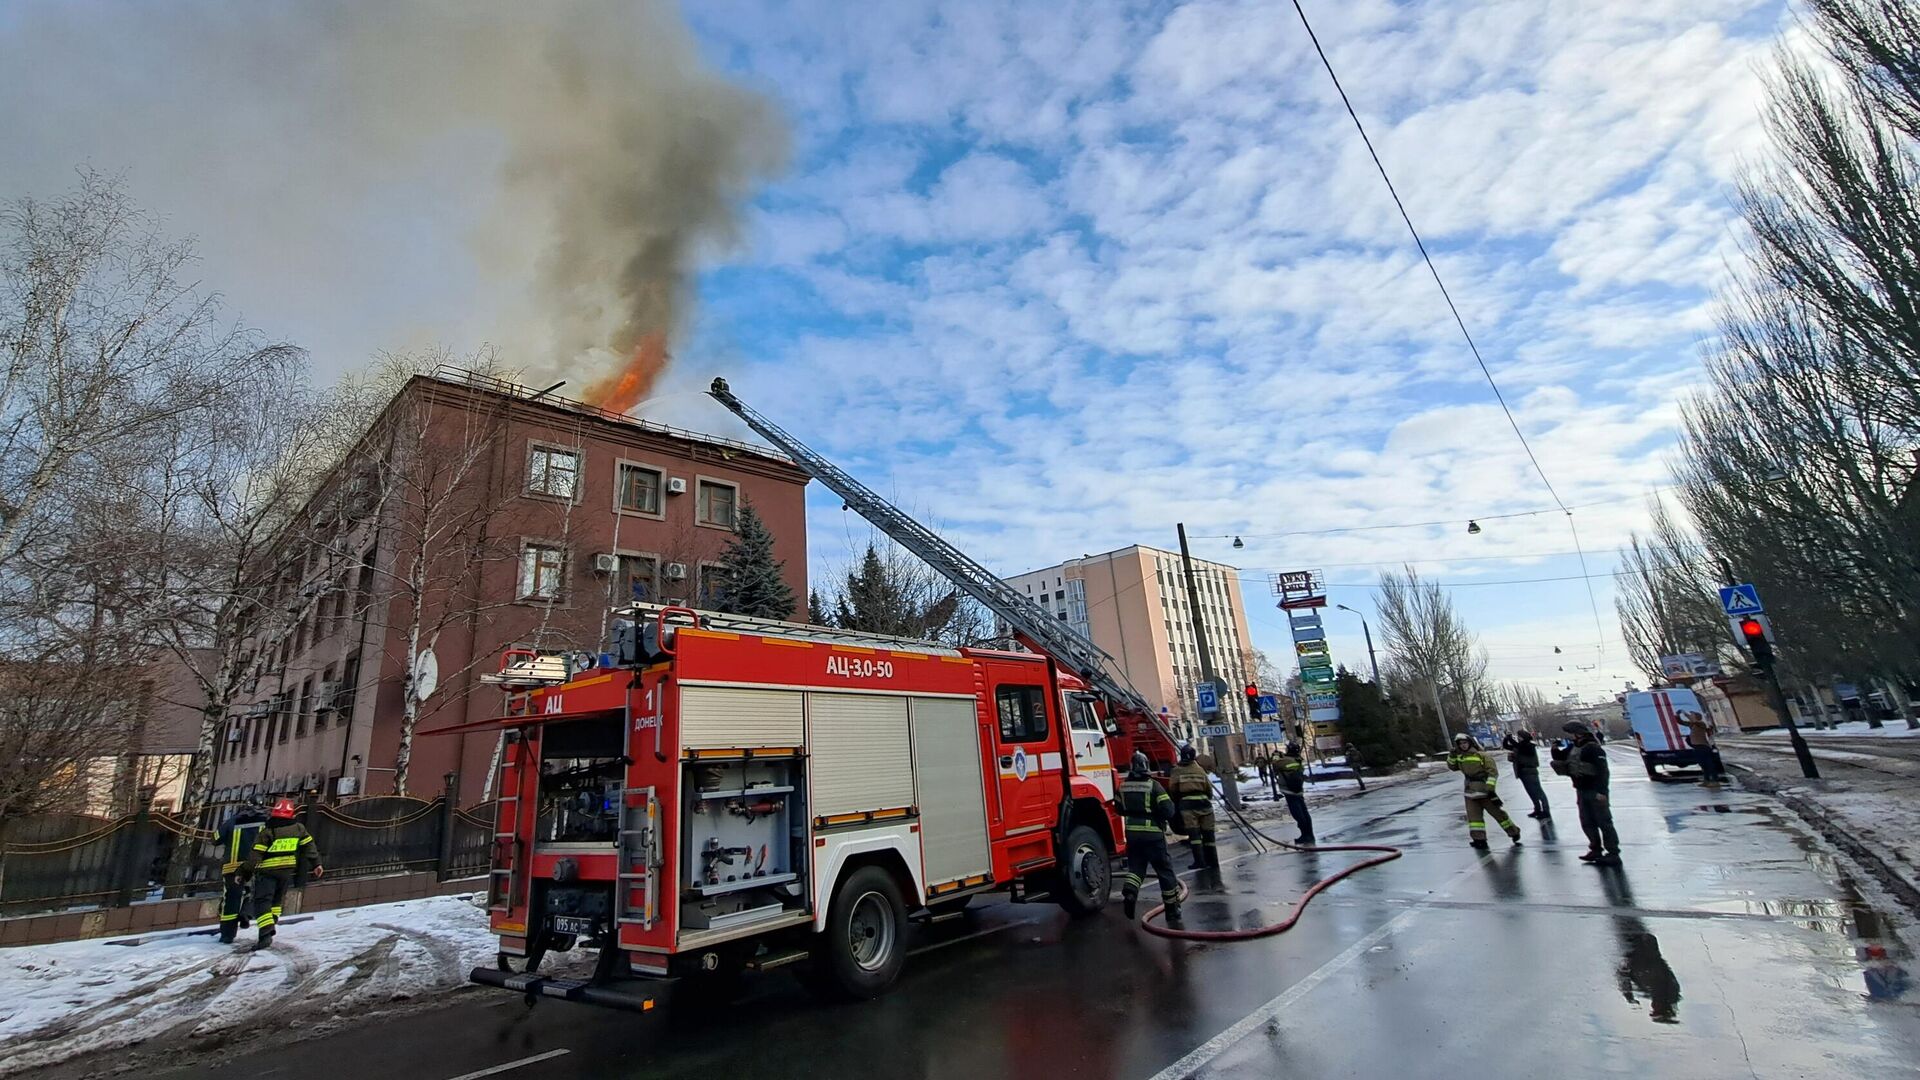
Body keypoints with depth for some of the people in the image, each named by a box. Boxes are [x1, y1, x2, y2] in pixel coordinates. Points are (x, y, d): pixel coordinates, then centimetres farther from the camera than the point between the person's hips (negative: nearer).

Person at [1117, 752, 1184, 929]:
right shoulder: (1153, 785, -13)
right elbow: (1168, 810, -16)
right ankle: (1173, 915, 9)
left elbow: (1119, 810, 13)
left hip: (1132, 834, 4)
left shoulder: (1123, 786, 2)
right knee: (1165, 872, 6)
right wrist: (1159, 815, 5)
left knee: (1135, 867, 18)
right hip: (1152, 834, -4)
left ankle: (1129, 892, -9)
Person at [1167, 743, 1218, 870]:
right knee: (1208, 833, 11)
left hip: (1187, 804, -3)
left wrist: (1176, 802, 20)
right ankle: (1213, 861, 16)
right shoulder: (1200, 769, 12)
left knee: (1193, 833, -5)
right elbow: (1209, 788, 14)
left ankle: (1200, 861, -13)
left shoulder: (1176, 771, 4)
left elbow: (1172, 789, 3)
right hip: (1203, 801, 3)